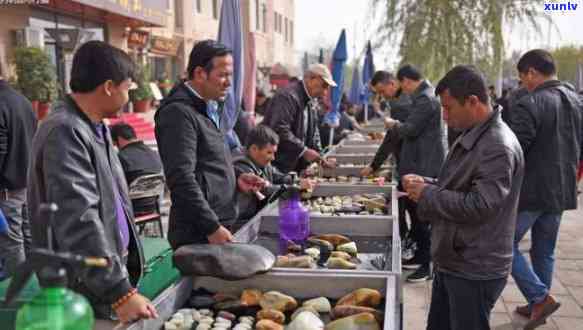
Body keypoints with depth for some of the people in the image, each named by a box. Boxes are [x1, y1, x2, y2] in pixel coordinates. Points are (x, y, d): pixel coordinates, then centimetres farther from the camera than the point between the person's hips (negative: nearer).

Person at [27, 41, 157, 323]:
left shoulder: (94, 125, 8)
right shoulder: (65, 132, -22)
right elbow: (79, 222, -29)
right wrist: (119, 292, -30)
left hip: (109, 268, 9)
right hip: (86, 290, -9)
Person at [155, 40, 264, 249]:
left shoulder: (211, 108, 16)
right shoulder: (178, 113, -14)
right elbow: (181, 179, -20)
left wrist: (235, 181, 9)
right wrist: (212, 228, -19)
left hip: (220, 225, 9)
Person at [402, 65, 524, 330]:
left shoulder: (498, 147, -23)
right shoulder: (472, 137, 9)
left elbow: (478, 206, -28)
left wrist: (427, 194, -17)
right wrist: (426, 183, 2)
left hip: (474, 272, -9)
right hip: (452, 262, 10)